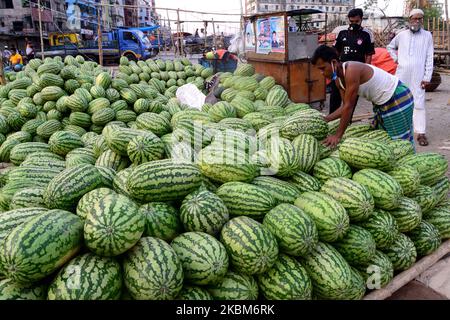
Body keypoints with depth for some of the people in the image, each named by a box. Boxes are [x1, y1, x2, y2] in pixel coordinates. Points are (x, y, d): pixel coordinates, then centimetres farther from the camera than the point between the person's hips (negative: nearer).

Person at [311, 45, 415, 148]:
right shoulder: (338, 79, -2)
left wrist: (338, 135, -28)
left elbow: (349, 106, -30)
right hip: (382, 103, 10)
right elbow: (346, 105, 4)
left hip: (398, 98, -9)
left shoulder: (351, 70, -30)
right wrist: (326, 119, -8)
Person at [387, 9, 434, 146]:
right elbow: (390, 47, 26)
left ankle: (421, 133, -5)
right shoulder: (402, 35, 9)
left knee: (419, 103, -6)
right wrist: (396, 59, 9)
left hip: (418, 75, -2)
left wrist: (427, 77, -5)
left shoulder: (427, 35, 5)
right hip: (401, 74, 2)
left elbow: (429, 58, 2)